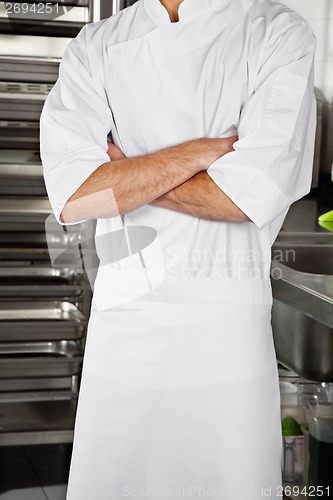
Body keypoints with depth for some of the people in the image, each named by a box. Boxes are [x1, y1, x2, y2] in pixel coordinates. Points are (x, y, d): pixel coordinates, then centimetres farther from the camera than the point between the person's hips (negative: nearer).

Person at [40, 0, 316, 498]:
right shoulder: (94, 46, 6)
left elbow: (253, 193, -15)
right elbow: (70, 198, -9)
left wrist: (122, 176, -6)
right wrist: (202, 149, -12)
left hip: (227, 324, -2)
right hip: (122, 312, 2)